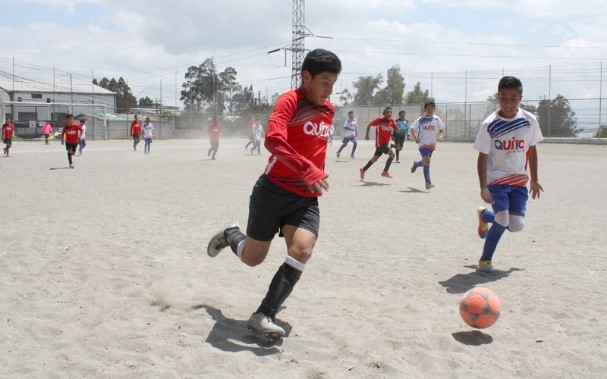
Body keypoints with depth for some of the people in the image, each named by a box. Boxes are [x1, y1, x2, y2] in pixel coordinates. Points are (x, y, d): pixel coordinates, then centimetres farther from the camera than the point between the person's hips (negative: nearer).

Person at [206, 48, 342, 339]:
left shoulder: (328, 110, 11)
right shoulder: (290, 101, -12)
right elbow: (273, 139, -29)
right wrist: (307, 170, -39)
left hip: (307, 198, 5)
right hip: (274, 191, -5)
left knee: (302, 250, -19)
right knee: (252, 258, 9)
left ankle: (264, 316, -12)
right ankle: (230, 234, 44)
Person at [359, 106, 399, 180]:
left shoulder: (392, 121, 3)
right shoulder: (380, 120, -11)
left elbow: (397, 130, -1)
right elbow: (369, 125, -2)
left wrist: (396, 125, -20)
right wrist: (367, 134, -3)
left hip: (386, 143, 6)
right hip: (380, 143, -6)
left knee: (375, 158, 16)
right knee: (392, 154, -19)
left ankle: (363, 169, 32)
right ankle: (385, 172, -10)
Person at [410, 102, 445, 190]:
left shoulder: (437, 119, 2)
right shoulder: (420, 120, -3)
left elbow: (441, 129, 10)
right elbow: (412, 129, 4)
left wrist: (440, 135, -10)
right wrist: (415, 137, -12)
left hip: (432, 144, 3)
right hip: (423, 144, -3)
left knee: (425, 162, 13)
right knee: (427, 161, -16)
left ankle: (416, 164, 49)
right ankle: (428, 183, -15)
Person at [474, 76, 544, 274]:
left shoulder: (530, 120, -4)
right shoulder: (489, 125, -13)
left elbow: (532, 150, 9)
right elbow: (483, 157, -11)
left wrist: (534, 180, 13)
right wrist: (483, 187, -19)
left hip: (519, 180, 4)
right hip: (496, 180, -4)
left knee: (516, 225, -4)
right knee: (503, 221, -17)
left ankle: (485, 215, 29)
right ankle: (485, 259, 7)